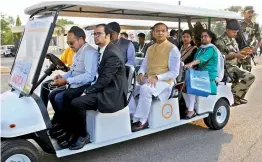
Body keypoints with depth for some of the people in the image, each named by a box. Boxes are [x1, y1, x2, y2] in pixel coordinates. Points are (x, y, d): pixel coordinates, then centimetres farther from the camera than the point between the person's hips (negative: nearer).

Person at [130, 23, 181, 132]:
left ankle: (141, 121, -23)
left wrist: (157, 77, -22)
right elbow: (144, 65, 17)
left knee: (145, 89, -34)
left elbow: (174, 72, -9)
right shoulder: (150, 49, 16)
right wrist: (141, 73, -8)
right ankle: (133, 116, -11)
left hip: (164, 81, -6)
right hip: (148, 80, 6)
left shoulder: (173, 49, -4)